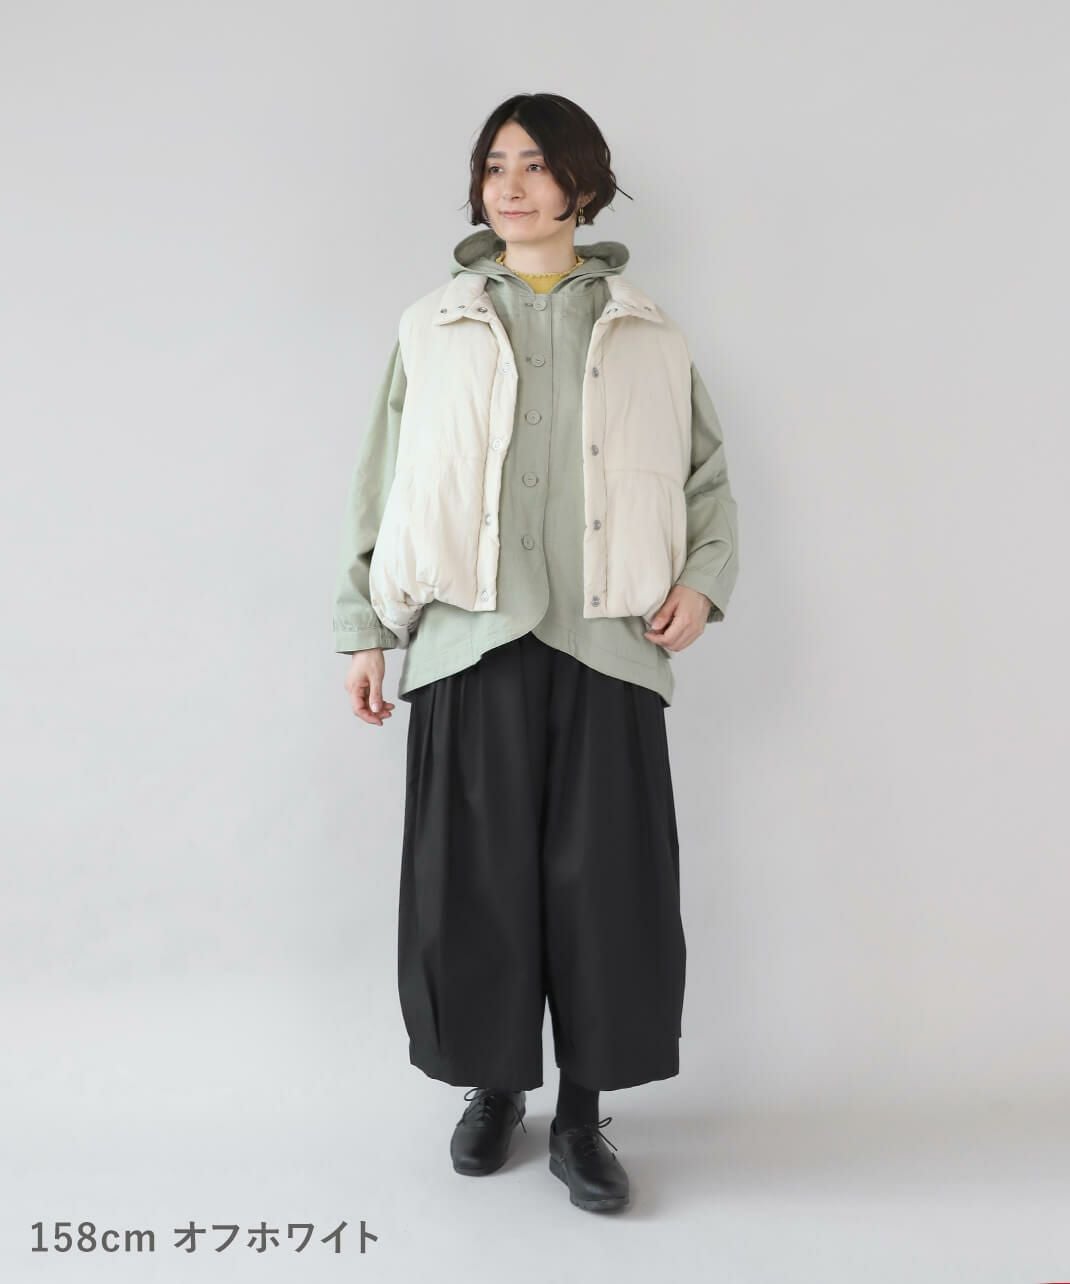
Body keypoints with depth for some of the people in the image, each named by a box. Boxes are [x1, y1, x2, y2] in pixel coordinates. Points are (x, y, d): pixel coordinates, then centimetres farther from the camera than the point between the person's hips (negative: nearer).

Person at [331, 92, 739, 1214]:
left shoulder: (648, 335, 11)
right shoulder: (432, 330, 11)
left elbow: (707, 472, 16)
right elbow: (383, 487, 11)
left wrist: (705, 577, -1)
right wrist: (363, 630, 7)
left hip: (606, 646, 0)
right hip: (469, 640, 0)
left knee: (604, 878, 0)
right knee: (474, 875, 3)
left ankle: (582, 1116, 17)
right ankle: (494, 1086, 25)